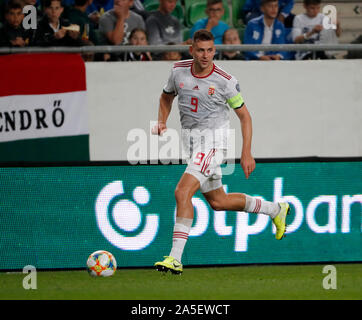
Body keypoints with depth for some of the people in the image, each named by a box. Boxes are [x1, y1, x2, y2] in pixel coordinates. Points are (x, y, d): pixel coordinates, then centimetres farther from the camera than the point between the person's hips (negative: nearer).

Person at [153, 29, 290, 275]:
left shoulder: (225, 80, -13)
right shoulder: (179, 70, 0)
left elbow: (244, 116, -4)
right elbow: (167, 97, 19)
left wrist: (246, 153, -10)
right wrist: (162, 122, 1)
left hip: (212, 138, -7)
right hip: (191, 139, 7)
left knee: (183, 192, -22)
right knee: (218, 201, 17)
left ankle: (175, 258, -22)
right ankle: (275, 210, 39)